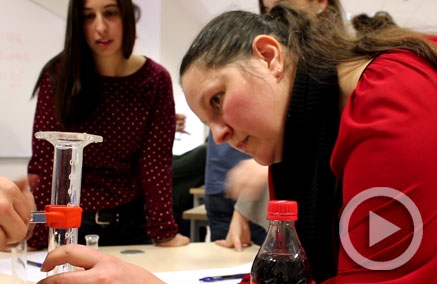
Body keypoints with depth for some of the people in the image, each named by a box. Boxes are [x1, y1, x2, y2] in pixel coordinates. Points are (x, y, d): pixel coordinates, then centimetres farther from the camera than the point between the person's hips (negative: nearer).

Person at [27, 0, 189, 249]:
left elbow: (155, 161, -11)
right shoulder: (59, 74, -11)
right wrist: (34, 236, -22)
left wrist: (164, 233, -19)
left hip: (131, 221, 1)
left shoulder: (155, 79, -8)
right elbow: (44, 159, -15)